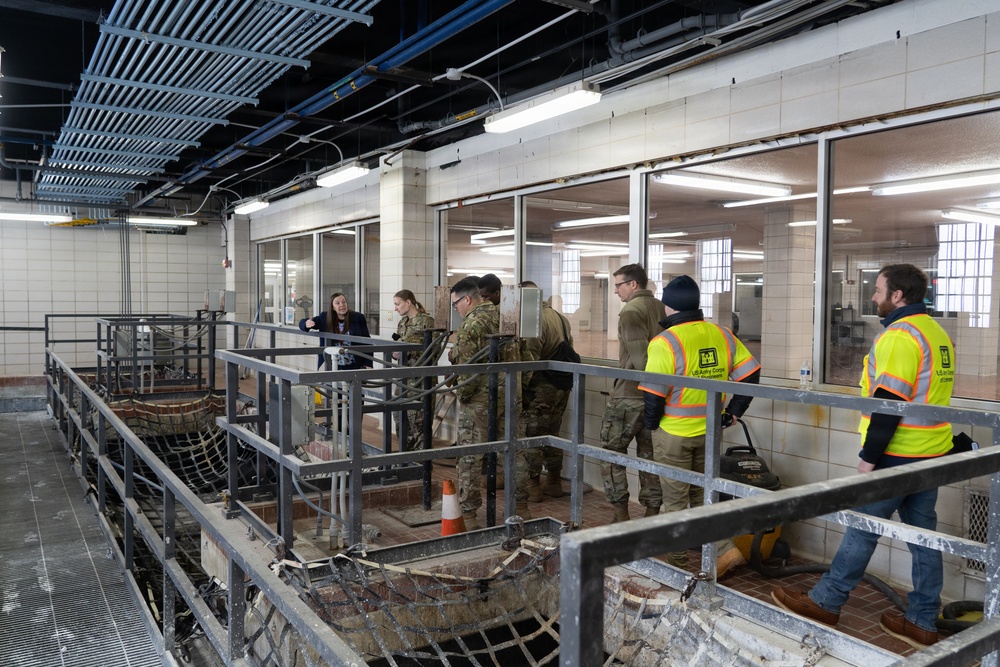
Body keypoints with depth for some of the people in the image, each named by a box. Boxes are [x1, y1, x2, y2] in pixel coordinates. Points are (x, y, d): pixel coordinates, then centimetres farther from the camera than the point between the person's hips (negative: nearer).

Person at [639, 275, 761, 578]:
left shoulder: (665, 342, -19)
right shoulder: (722, 335, -1)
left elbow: (653, 395, -19)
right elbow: (750, 374, 1)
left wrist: (651, 425, -2)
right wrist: (733, 412, 9)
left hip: (674, 434, -5)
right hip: (710, 431, 5)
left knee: (675, 501, 10)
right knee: (702, 495, 21)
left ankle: (677, 561, 20)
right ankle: (724, 550, 13)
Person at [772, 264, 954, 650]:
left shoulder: (899, 335, -17)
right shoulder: (937, 332, 13)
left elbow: (889, 401, -22)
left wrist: (869, 456, -17)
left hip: (898, 456, -9)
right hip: (933, 453, 9)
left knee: (862, 528, 1)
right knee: (923, 534, 12)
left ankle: (825, 603, 12)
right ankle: (922, 622, 21)